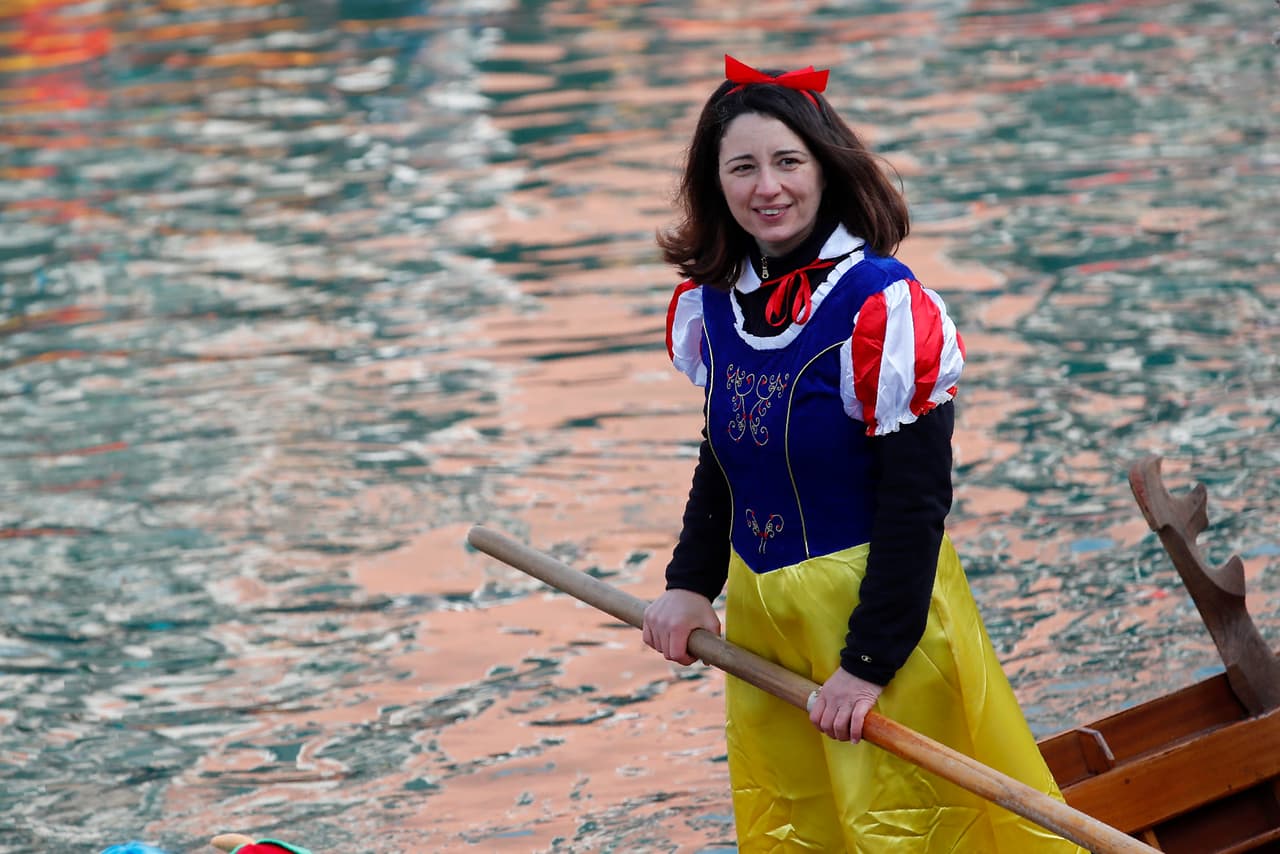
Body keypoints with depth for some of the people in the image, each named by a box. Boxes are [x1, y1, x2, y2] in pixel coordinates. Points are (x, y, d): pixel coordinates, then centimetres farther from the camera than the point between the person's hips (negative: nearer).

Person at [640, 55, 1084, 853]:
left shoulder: (883, 305, -19)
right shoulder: (713, 306, 2)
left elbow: (915, 502, -18)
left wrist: (870, 661, -19)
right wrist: (690, 584, 6)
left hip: (880, 606, -7)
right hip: (760, 616, 7)